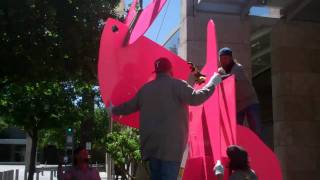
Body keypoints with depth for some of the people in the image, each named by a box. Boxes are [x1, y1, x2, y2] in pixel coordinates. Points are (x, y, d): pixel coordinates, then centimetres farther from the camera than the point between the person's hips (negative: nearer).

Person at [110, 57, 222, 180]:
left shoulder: (145, 89, 15)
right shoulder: (177, 84, -3)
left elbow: (129, 107, 24)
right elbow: (195, 98, -15)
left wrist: (114, 111, 44)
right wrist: (212, 83, -2)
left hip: (151, 144, 6)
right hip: (171, 143, -6)